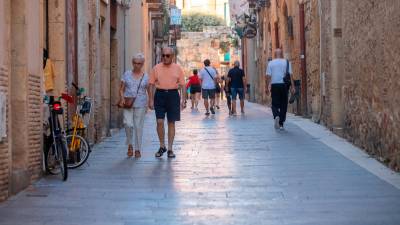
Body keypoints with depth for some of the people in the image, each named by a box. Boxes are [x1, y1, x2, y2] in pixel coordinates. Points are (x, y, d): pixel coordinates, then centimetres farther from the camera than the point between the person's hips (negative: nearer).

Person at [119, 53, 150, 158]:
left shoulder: (145, 76, 6)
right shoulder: (127, 74, 7)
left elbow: (149, 91, 7)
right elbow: (121, 89, 9)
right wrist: (122, 98, -9)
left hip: (140, 105, 0)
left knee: (138, 126, 1)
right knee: (128, 124, -15)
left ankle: (137, 149, 11)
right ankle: (130, 144, 8)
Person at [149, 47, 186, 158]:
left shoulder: (177, 68, 3)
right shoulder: (156, 68, 3)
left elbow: (182, 85, 5)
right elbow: (152, 85, 6)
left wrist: (183, 100, -2)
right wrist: (151, 100, 0)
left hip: (173, 95, 0)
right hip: (160, 95, 0)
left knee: (171, 123, 5)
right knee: (159, 122, -6)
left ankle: (170, 149, 12)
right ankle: (162, 146, 12)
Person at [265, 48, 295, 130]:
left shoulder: (271, 63, 3)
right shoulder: (287, 62, 3)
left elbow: (268, 76, -1)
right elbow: (290, 75, -3)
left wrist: (267, 87, 3)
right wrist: (292, 87, -3)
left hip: (274, 85, 0)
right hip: (284, 85, 0)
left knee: (275, 104, 7)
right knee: (283, 105, 8)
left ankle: (276, 116, -23)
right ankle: (281, 124, 9)